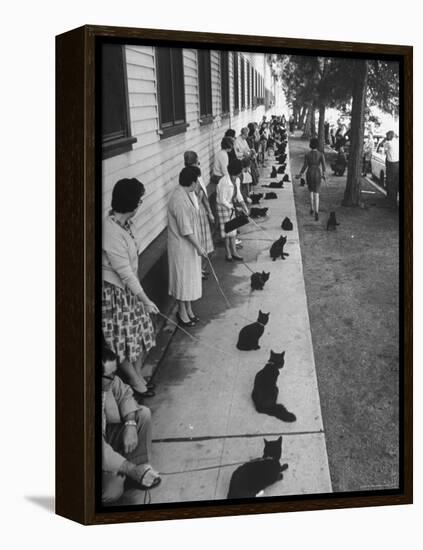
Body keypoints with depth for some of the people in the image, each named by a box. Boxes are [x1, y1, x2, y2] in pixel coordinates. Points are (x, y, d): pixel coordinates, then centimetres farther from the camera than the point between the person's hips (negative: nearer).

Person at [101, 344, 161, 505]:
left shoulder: (108, 379, -17)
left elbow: (124, 394, 2)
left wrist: (130, 424, -14)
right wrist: (133, 470, -33)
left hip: (107, 433, 8)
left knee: (143, 414, -6)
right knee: (112, 492, -29)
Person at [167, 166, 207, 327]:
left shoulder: (185, 194, 5)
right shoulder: (179, 200, -27)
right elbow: (185, 229, -25)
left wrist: (197, 245, 20)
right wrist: (198, 246, -19)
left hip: (189, 245, 10)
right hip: (182, 246, -10)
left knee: (190, 277, 18)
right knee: (183, 279, 4)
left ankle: (188, 309, 32)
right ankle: (182, 312, 19)